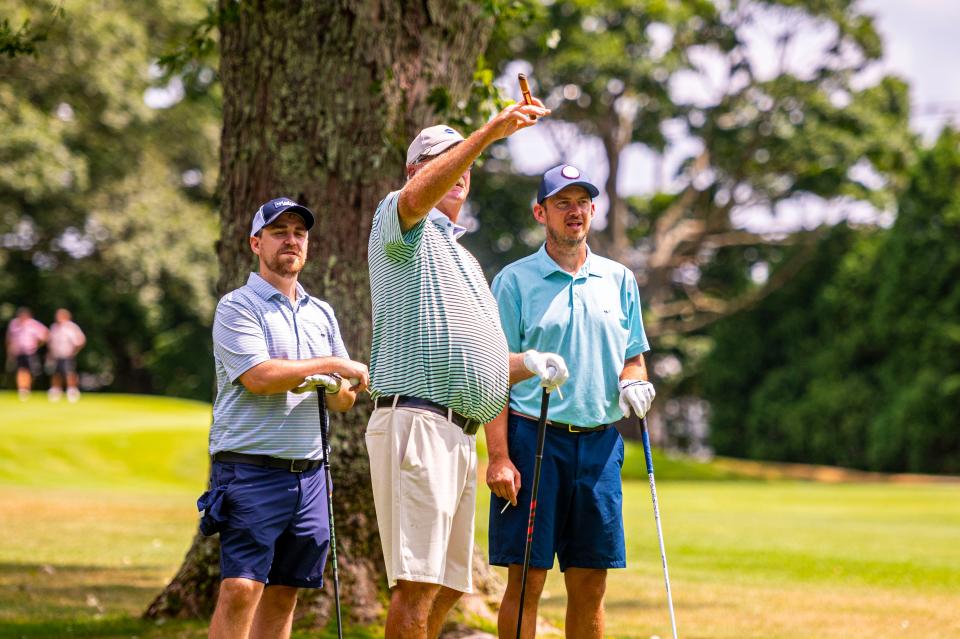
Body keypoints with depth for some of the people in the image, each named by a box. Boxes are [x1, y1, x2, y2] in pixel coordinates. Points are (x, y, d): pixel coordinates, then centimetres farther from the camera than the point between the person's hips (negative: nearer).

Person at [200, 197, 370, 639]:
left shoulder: (321, 313, 19)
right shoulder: (237, 307, -2)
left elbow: (342, 399, 18)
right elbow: (258, 376, -17)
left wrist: (340, 392, -6)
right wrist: (330, 365, -10)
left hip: (309, 472, 6)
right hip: (250, 468, -6)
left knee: (284, 594, 6)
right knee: (240, 589, -15)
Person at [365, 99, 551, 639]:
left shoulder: (464, 258, 30)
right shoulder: (402, 226, 2)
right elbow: (417, 197, -24)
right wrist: (489, 133, -32)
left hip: (461, 431, 10)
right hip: (417, 419, -9)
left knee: (449, 585, 10)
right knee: (418, 581, -16)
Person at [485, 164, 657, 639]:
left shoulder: (620, 280, 13)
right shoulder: (515, 280, 1)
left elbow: (634, 359, 21)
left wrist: (633, 384, -4)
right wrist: (498, 457, -12)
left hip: (600, 443, 4)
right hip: (534, 439, -4)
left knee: (590, 586, 6)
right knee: (526, 581, -4)